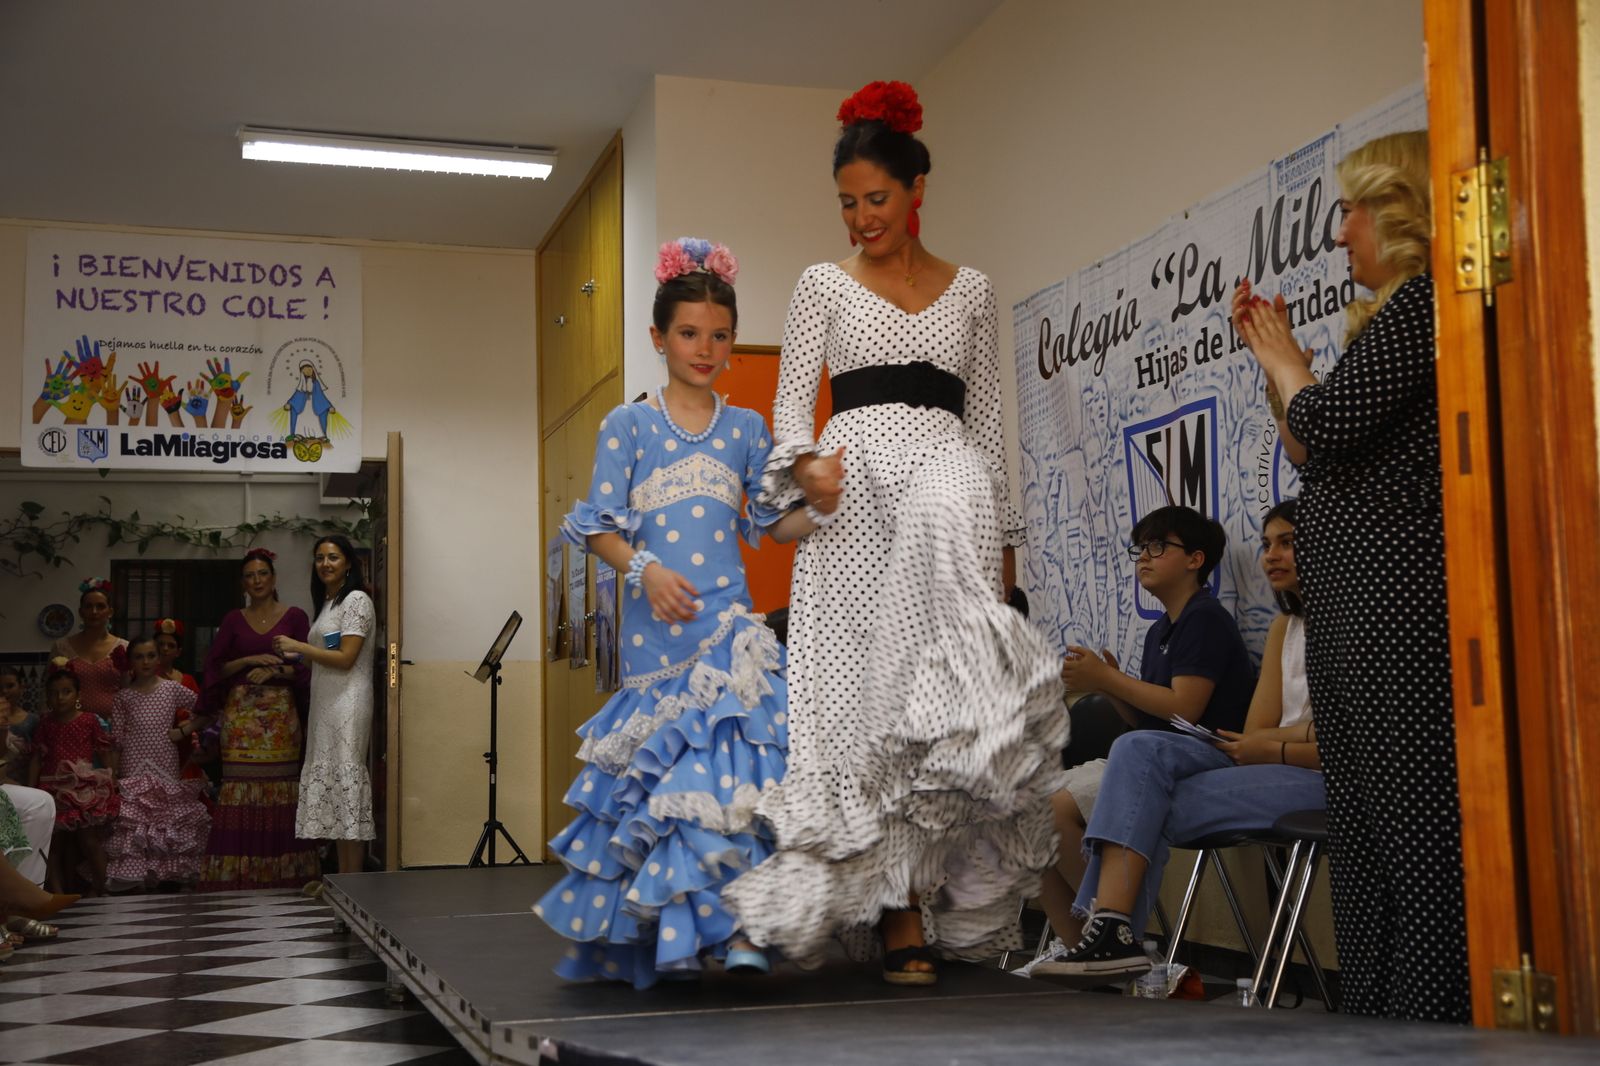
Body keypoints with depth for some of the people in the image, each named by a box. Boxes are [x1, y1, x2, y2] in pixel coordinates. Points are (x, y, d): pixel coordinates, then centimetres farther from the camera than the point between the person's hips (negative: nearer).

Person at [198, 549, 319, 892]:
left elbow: (306, 666, 2)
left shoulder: (294, 616, 7)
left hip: (281, 712, -1)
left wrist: (275, 671, -13)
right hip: (241, 712, 1)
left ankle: (283, 875, 1)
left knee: (280, 791, -5)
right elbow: (215, 665, 6)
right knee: (240, 789, -6)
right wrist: (249, 660, -8)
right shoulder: (234, 620, 12)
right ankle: (238, 876, -4)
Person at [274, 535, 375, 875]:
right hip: (325, 706, 9)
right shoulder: (327, 603, 21)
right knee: (330, 783, 6)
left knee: (345, 781, -10)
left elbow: (346, 658, -14)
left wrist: (298, 646, -9)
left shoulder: (356, 601, -7)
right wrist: (294, 657, 13)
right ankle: (342, 882, 8)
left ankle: (353, 886, -8)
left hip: (347, 706, -9)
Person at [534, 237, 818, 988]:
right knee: (656, 759, 1)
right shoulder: (629, 426, 5)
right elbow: (599, 524, 2)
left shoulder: (744, 429, 12)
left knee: (727, 757, -13)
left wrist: (825, 510, -4)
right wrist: (643, 570, -15)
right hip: (656, 624, -1)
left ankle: (731, 925, -14)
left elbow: (771, 521, 15)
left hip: (728, 620, 1)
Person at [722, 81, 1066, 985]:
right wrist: (805, 463, -15)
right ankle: (902, 911, -6)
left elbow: (986, 421, 18)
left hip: (944, 468, 0)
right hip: (851, 487, 0)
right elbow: (792, 400, 8)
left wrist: (1002, 537, 12)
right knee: (860, 692, -10)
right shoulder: (826, 285, 15)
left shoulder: (972, 292, 18)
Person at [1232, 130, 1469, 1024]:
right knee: (1365, 832, 13)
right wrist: (1276, 356, 19)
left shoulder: (1424, 297, -9)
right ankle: (1376, 1021, 20)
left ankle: (1432, 1021, -4)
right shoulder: (1401, 310, 21)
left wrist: (1284, 359, 3)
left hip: (1398, 605, -11)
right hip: (1359, 611, 11)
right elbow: (1323, 455, 22)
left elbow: (1330, 427, -16)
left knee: (1418, 828, -8)